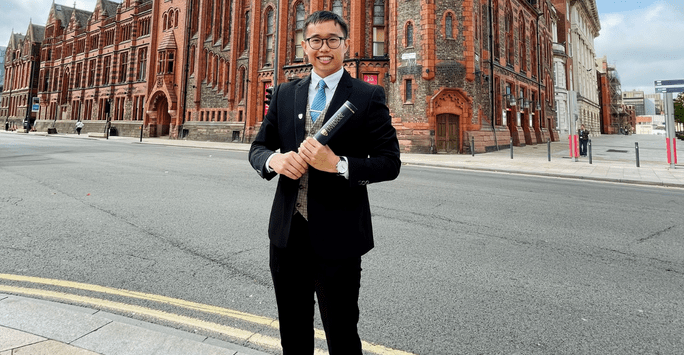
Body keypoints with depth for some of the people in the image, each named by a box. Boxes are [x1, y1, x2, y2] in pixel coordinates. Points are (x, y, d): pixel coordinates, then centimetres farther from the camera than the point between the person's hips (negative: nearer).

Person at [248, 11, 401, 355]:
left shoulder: (369, 97, -4)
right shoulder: (284, 93, 8)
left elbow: (390, 162, -7)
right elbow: (258, 147, 10)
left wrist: (337, 164, -23)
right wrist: (274, 159, -13)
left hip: (337, 237, -4)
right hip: (287, 232, 4)